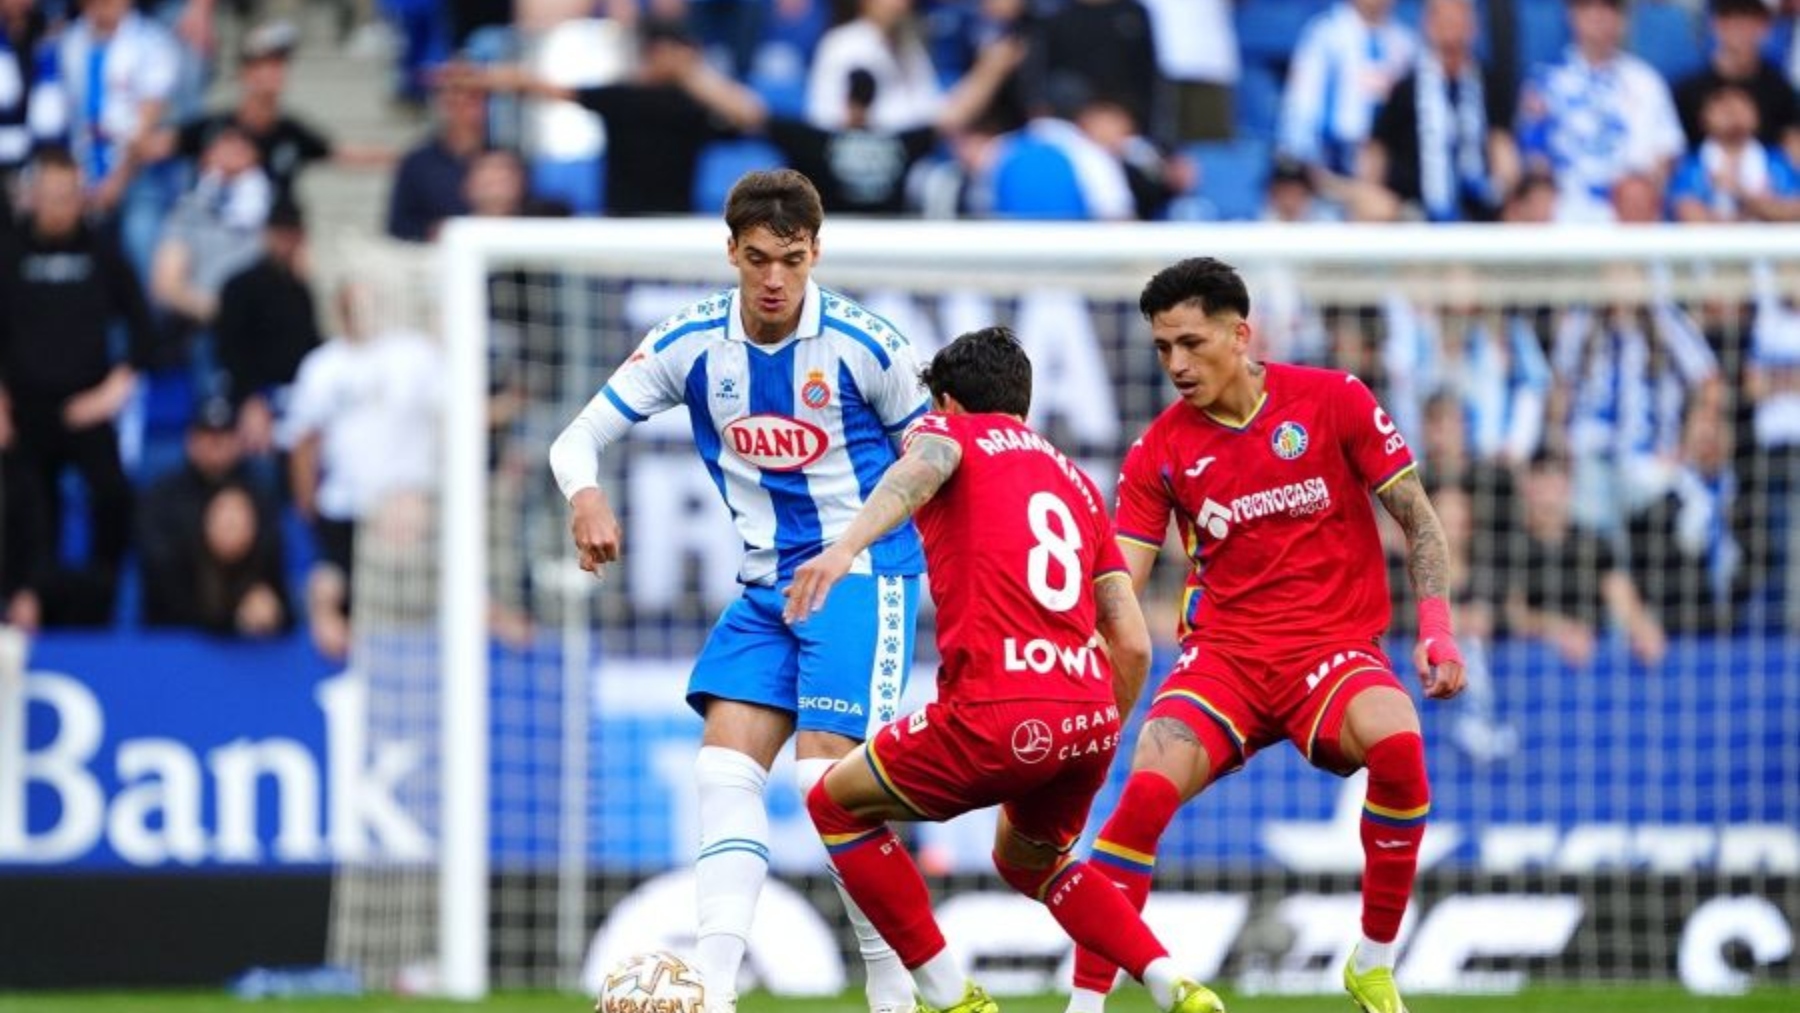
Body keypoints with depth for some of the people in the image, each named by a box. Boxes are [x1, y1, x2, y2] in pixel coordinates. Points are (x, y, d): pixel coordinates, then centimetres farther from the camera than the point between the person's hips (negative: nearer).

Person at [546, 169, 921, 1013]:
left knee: (827, 773, -15)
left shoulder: (864, 345, -12)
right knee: (727, 762, -7)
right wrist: (585, 496, -24)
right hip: (765, 585, 5)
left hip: (861, 572, -5)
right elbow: (579, 437, -1)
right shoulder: (690, 344, -3)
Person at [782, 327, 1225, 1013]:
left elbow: (921, 469, -16)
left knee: (836, 805, 17)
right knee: (1029, 858, 34)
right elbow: (1134, 645, 21)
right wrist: (1093, 753, 34)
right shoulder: (1077, 482, 27)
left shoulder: (949, 431, 13)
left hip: (999, 710, -6)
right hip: (1092, 715, 6)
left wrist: (845, 547, -34)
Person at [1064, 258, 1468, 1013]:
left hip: (1333, 647, -2)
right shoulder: (1161, 450, 2)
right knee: (1147, 789, -25)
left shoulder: (1333, 401, -3)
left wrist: (1437, 629, -11)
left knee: (1396, 742, -34)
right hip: (1223, 653, 2)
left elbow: (1417, 519, 1)